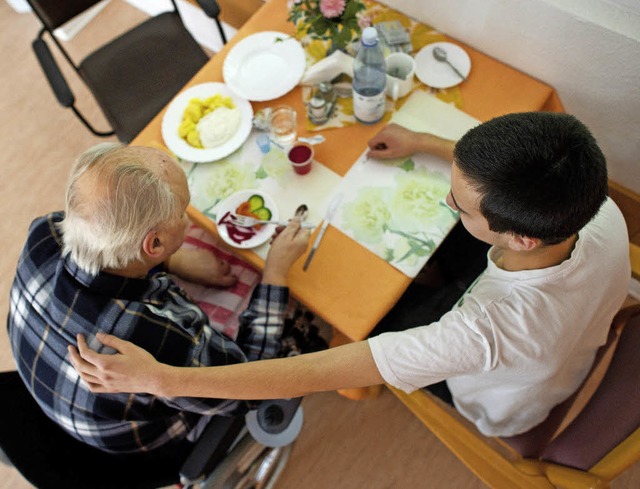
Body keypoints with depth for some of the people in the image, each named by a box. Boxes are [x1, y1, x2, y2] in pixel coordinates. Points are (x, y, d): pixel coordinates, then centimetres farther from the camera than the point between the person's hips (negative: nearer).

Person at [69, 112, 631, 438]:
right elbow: (503, 174, -8)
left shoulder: (490, 327, -51)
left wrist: (158, 378, -44)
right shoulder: (604, 212, -33)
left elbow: (314, 374, -49)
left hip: (501, 409, -5)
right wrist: (424, 143, -2)